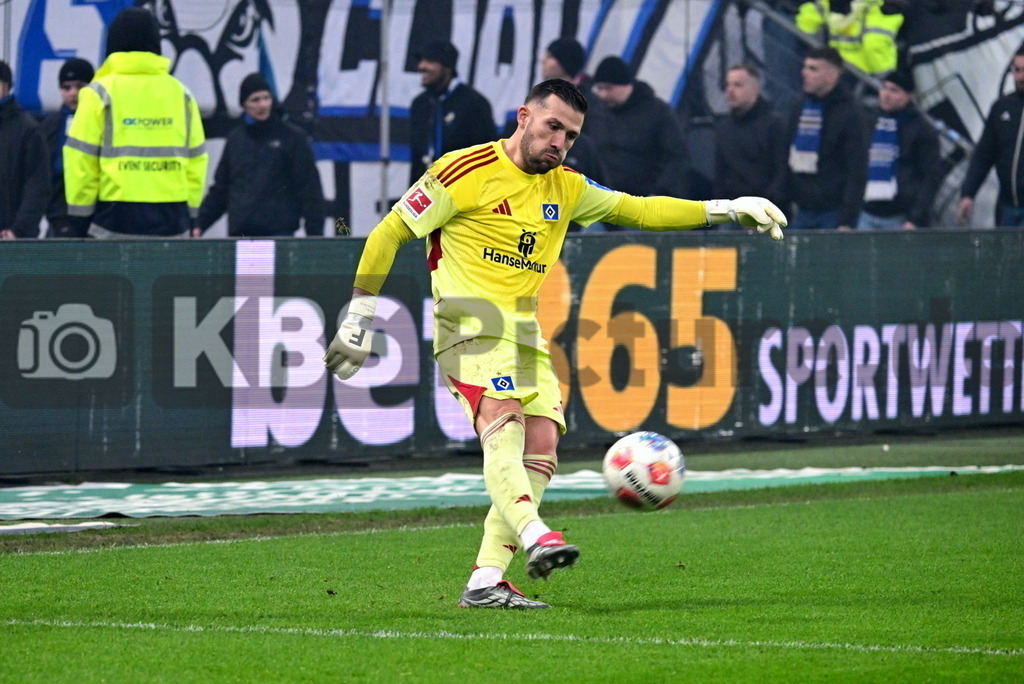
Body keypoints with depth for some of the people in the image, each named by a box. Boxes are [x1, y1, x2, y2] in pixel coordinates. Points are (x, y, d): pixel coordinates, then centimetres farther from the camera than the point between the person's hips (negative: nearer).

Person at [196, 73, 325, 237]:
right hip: (240, 233, 4)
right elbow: (220, 188, 20)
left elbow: (310, 188, 0)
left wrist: (315, 233, -7)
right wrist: (200, 223, 12)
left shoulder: (292, 137, 3)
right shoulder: (235, 140, 15)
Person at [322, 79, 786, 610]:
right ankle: (533, 535, -51)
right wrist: (359, 318, -3)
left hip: (524, 329, 8)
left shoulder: (567, 188, 17)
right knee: (503, 418, -30)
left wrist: (724, 209, 11)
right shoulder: (468, 170, -4)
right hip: (469, 321, -8)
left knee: (540, 452, -5)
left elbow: (640, 210, 21)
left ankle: (486, 581, -7)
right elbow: (388, 234, -1)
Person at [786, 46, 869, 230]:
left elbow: (857, 173, -10)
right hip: (803, 213, 6)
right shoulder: (800, 108, 13)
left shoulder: (849, 113, -6)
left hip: (834, 214, -6)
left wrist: (847, 221, -17)